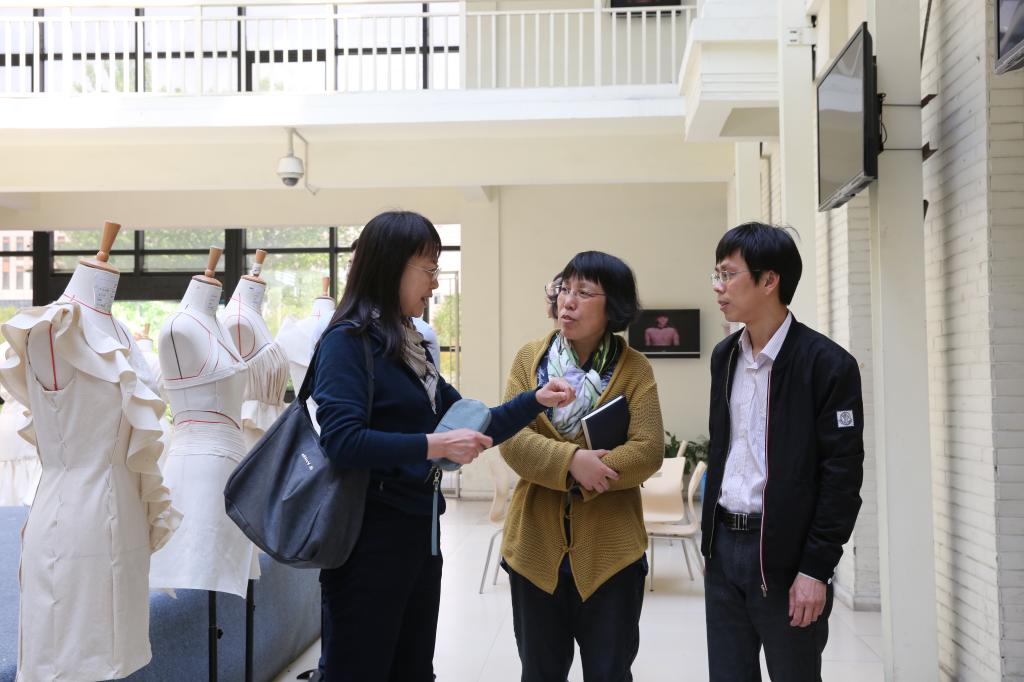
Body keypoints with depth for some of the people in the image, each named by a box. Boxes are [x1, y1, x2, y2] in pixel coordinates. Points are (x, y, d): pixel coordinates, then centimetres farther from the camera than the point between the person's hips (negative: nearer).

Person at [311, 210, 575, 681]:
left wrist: (535, 400, 5)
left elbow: (470, 427, 15)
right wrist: (434, 446, -24)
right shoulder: (349, 340, -12)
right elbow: (342, 440, -24)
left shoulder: (410, 345, 12)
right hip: (368, 537, -8)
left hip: (418, 533, 8)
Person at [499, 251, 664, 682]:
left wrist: (584, 479, -20)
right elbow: (511, 439, -9)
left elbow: (648, 451, -12)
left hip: (610, 549, -2)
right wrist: (571, 461, -24)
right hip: (536, 545, 2)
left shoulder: (634, 369, -3)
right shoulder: (529, 359, 1)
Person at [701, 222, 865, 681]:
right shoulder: (724, 356, 9)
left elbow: (842, 475, -13)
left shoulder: (827, 364, -12)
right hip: (723, 545, 6)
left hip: (784, 553, -6)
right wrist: (711, 531, 14)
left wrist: (816, 569, -15)